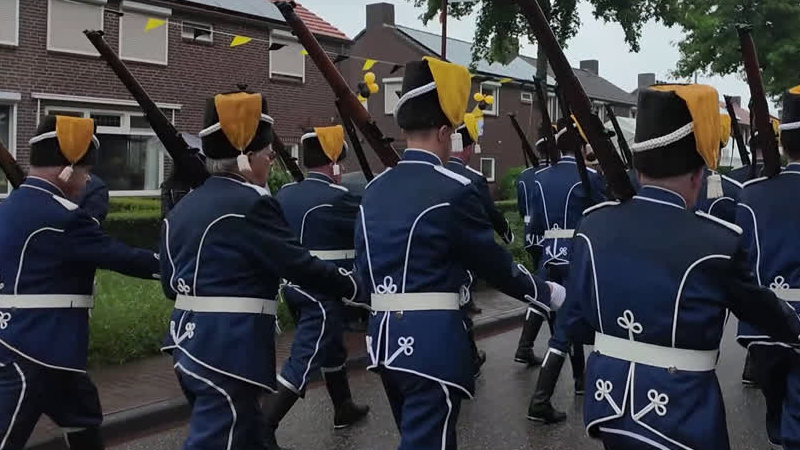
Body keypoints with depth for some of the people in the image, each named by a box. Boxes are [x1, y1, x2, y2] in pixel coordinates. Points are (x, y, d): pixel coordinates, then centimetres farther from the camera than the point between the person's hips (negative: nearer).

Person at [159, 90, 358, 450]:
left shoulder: (182, 208, 10)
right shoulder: (251, 204, -14)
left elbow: (170, 284, 15)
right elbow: (301, 266, -13)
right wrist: (352, 285, 2)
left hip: (191, 341, 9)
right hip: (230, 350, -9)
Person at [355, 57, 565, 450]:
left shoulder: (374, 191, 7)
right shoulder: (453, 191, -14)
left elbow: (364, 272, 13)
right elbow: (495, 264, -5)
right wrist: (551, 295, 10)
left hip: (385, 338, 8)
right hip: (432, 345, -8)